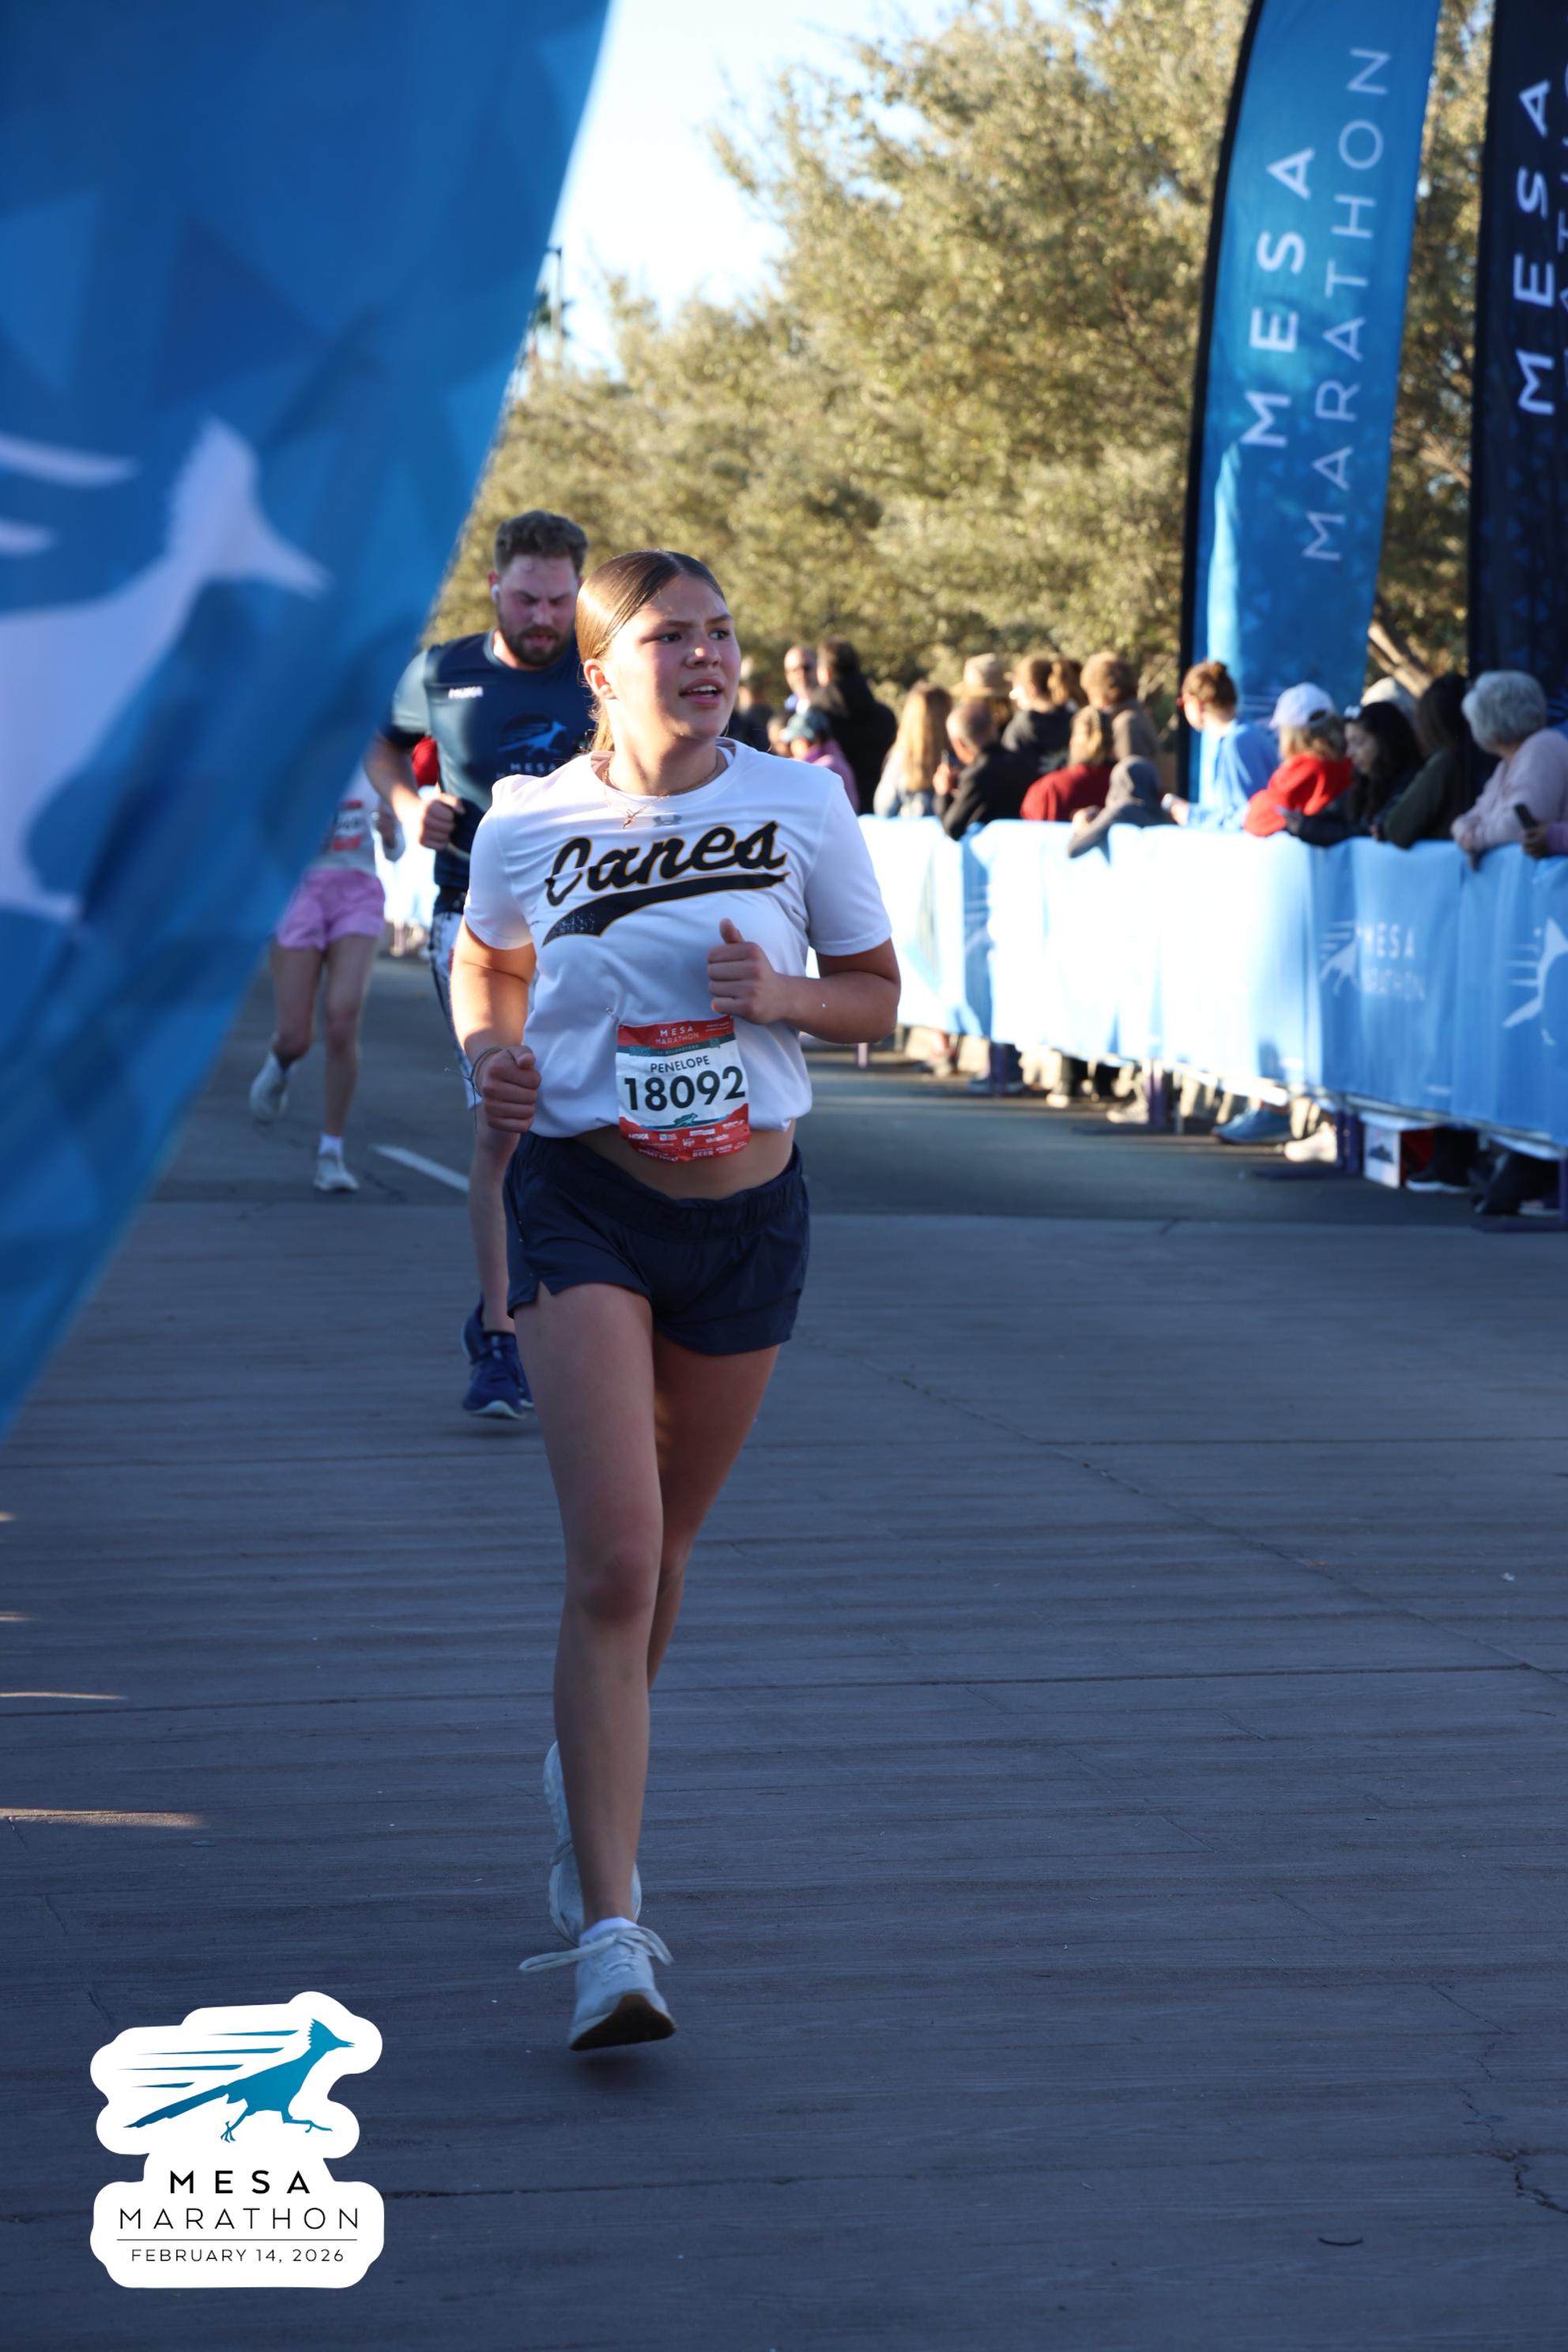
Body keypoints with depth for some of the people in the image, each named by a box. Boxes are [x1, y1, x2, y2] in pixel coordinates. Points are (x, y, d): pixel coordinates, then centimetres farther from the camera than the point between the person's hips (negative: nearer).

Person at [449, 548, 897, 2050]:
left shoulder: (799, 809, -2)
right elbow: (488, 956, 17)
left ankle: (585, 1770, 49)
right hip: (582, 1203, -2)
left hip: (748, 1208, 2)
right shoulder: (528, 824, -3)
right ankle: (609, 1936, -19)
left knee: (664, 1548, 18)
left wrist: (781, 995, -14)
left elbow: (877, 994, 6)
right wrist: (490, 1049, -3)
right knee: (612, 1562, -16)